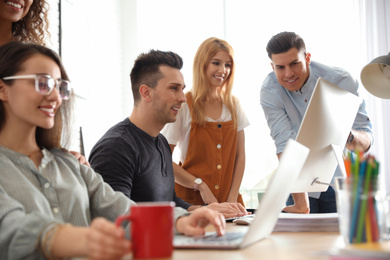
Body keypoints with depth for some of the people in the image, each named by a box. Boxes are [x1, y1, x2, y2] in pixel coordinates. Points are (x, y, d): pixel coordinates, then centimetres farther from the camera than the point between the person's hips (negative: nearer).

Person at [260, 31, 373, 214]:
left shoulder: (341, 81, -18)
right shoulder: (269, 92, -17)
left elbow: (367, 137, -19)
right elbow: (285, 144, -25)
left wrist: (349, 137, -44)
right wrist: (300, 202, -35)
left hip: (340, 179, 0)